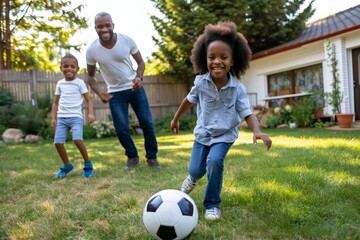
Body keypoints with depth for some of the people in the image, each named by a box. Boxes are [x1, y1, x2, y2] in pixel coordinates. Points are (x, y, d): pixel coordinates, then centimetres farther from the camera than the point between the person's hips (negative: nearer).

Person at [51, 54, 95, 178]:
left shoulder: (79, 82, 3)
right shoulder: (60, 83, 14)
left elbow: (88, 99, 2)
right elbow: (56, 102, 19)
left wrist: (91, 113, -13)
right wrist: (53, 118, 12)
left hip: (75, 116, -4)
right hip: (61, 117, 4)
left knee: (77, 139, -24)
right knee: (58, 142, -5)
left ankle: (88, 163, -4)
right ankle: (67, 165, 16)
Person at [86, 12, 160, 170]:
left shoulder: (127, 40, -14)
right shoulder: (92, 50, -13)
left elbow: (140, 62, -1)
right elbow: (91, 76, 2)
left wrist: (139, 77, -22)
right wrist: (100, 93, -15)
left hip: (135, 88, 0)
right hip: (115, 93, 0)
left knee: (147, 124, 2)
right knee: (121, 129, -3)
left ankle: (152, 157, 21)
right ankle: (132, 157, 22)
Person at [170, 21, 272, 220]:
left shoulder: (238, 89, -19)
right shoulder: (201, 82, -15)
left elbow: (247, 114, -19)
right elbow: (189, 100, 4)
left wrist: (257, 131, -40)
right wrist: (175, 119, 15)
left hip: (225, 134, -2)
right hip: (203, 132, 2)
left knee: (215, 161, -26)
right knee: (195, 170, 0)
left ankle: (212, 204, -3)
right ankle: (192, 178, 44)